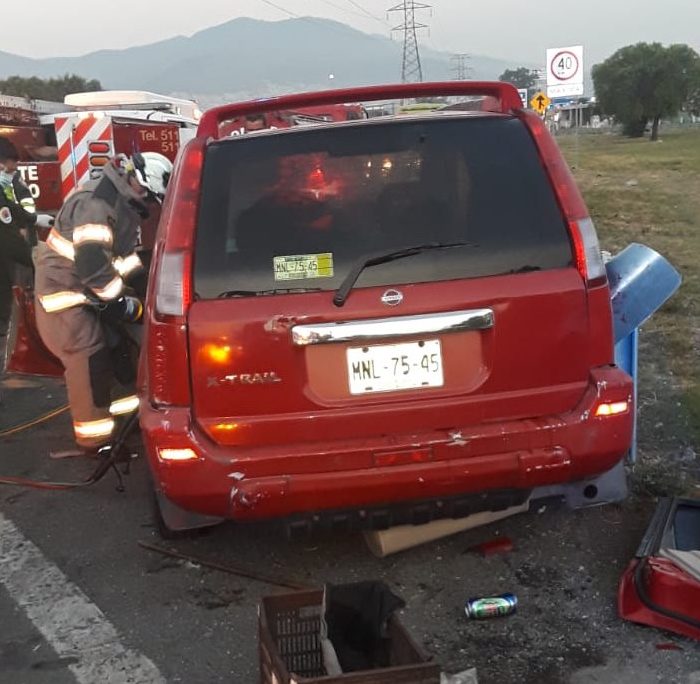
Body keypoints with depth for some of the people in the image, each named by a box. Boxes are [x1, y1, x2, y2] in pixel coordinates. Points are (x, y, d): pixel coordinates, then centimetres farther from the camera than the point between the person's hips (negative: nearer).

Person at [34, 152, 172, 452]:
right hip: (64, 292, -10)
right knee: (89, 360, -8)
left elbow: (121, 253, 16)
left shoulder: (123, 201, 7)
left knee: (116, 347, 15)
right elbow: (91, 262, -32)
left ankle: (128, 410, 30)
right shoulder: (97, 202, -26)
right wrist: (120, 299, -23)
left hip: (89, 292, 10)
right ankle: (95, 438, 2)